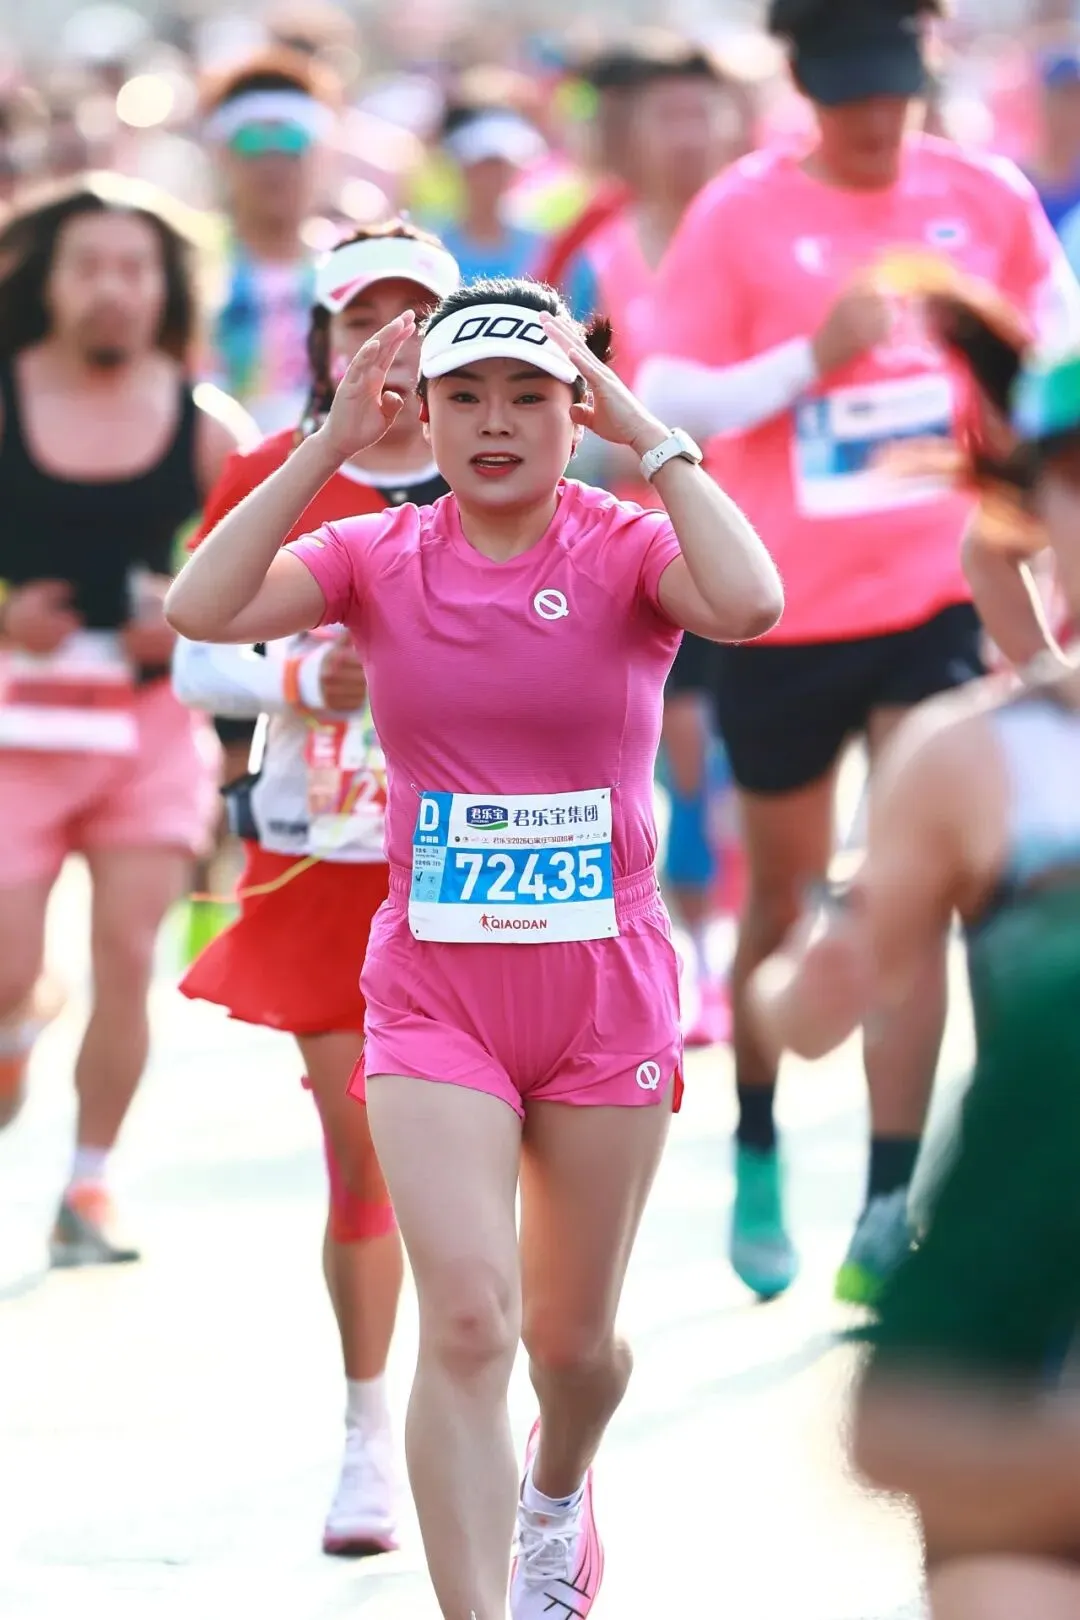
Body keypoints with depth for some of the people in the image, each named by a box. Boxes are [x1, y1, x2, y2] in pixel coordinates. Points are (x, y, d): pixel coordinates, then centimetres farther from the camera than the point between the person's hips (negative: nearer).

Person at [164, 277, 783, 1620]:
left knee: (571, 1339, 14)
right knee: (466, 1313, -17)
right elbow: (202, 611, -17)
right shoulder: (378, 558, 0)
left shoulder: (628, 551, -6)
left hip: (605, 994, 0)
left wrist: (647, 436, -21)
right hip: (432, 996, 0)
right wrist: (327, 448, -18)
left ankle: (556, 1488, 49)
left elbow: (749, 605, -29)